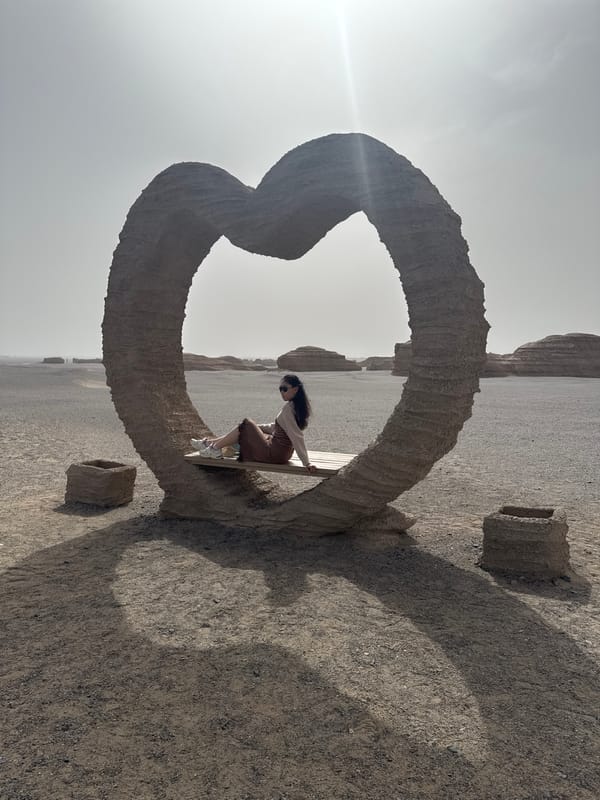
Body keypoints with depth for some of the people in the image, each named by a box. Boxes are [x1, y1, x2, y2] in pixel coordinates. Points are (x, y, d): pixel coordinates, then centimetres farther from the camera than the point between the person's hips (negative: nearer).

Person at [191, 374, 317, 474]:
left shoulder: (288, 408, -22)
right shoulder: (298, 406, 6)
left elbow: (297, 436, -28)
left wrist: (307, 463, -31)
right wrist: (256, 427, 24)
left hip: (274, 454, -9)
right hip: (283, 452, 9)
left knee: (245, 426, 1)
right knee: (247, 428, 18)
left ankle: (215, 449, 17)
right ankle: (209, 442, 30)